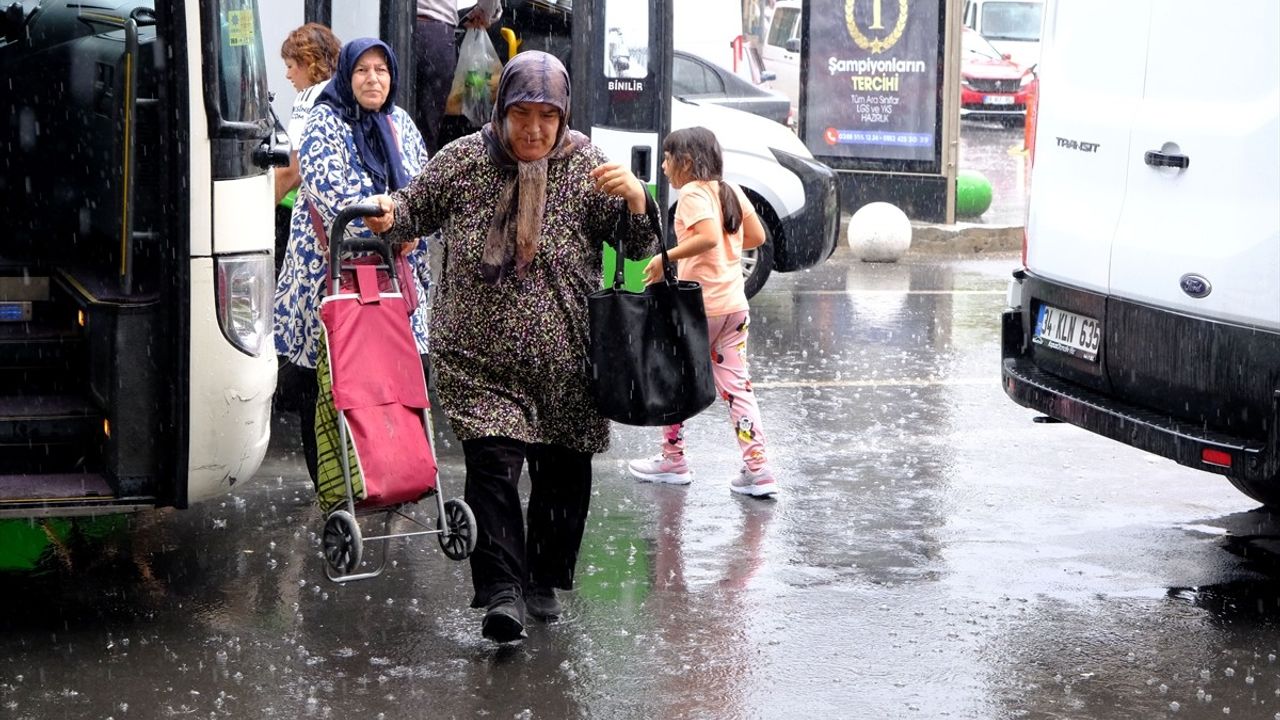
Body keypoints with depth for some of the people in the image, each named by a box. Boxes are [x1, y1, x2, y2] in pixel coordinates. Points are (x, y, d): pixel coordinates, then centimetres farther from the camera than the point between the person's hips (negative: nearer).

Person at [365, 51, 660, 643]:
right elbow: (418, 211, 15)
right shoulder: (463, 160, 0)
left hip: (564, 364, 1)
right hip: (480, 360, -1)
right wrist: (390, 216, -8)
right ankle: (503, 591, -15)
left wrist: (635, 198, -22)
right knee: (492, 464, -15)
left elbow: (640, 248, -3)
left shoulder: (587, 170, -2)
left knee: (562, 472, 11)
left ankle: (544, 581, 30)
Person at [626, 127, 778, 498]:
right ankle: (757, 468, 1)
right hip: (734, 304, 7)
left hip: (698, 306, -7)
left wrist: (666, 257, -20)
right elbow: (756, 236, 13)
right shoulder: (731, 191, 10)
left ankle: (673, 460, 20)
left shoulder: (692, 194, -13)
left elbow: (708, 236, -28)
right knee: (736, 384, 7)